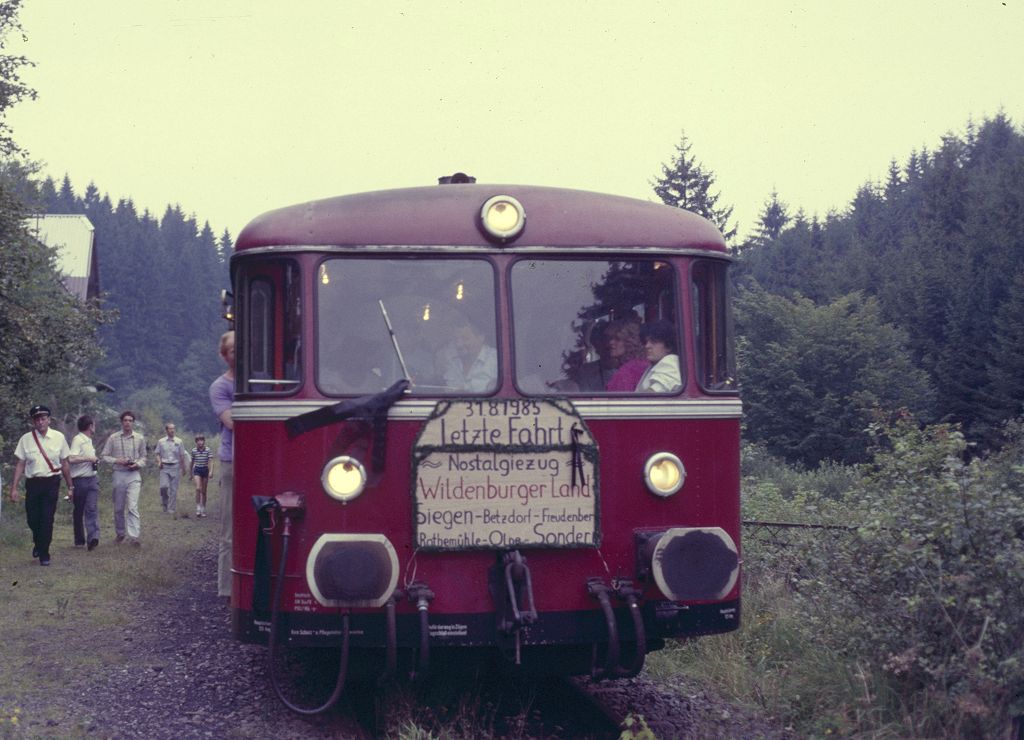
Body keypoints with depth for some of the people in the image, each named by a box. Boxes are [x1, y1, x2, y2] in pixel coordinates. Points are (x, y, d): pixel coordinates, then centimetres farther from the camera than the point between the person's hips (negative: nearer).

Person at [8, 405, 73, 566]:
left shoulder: (58, 438, -1)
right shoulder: (26, 439, -1)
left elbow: (65, 464, 5)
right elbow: (20, 465, 2)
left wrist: (70, 487, 8)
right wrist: (14, 488, -2)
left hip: (51, 483, -1)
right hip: (33, 483, 1)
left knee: (47, 520, -4)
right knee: (32, 519, 8)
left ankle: (44, 554, 9)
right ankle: (38, 543, 39)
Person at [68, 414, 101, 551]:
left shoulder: (89, 441, 17)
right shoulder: (78, 440, -12)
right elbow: (71, 458, -26)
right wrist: (89, 459, -19)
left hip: (92, 479, 7)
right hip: (80, 480, -7)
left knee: (92, 508, -11)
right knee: (78, 511, 7)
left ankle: (93, 538, -24)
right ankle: (79, 540, 18)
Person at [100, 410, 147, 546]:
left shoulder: (140, 438, 5)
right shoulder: (113, 438, 2)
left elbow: (143, 457, 13)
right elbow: (104, 456, 4)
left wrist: (137, 464, -8)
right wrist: (117, 461, -13)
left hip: (134, 475, -1)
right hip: (119, 474, 1)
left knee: (133, 506, -13)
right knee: (118, 508, 9)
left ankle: (134, 536, -18)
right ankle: (120, 533, 26)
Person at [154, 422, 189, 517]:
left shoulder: (178, 442, 6)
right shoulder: (161, 441, 6)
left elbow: (182, 456, 10)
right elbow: (158, 454, 10)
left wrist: (184, 468, 10)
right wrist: (159, 462, -9)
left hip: (175, 467, 0)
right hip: (164, 467, 0)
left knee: (174, 489, 0)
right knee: (164, 486, -18)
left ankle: (172, 510, 6)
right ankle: (165, 503, 6)